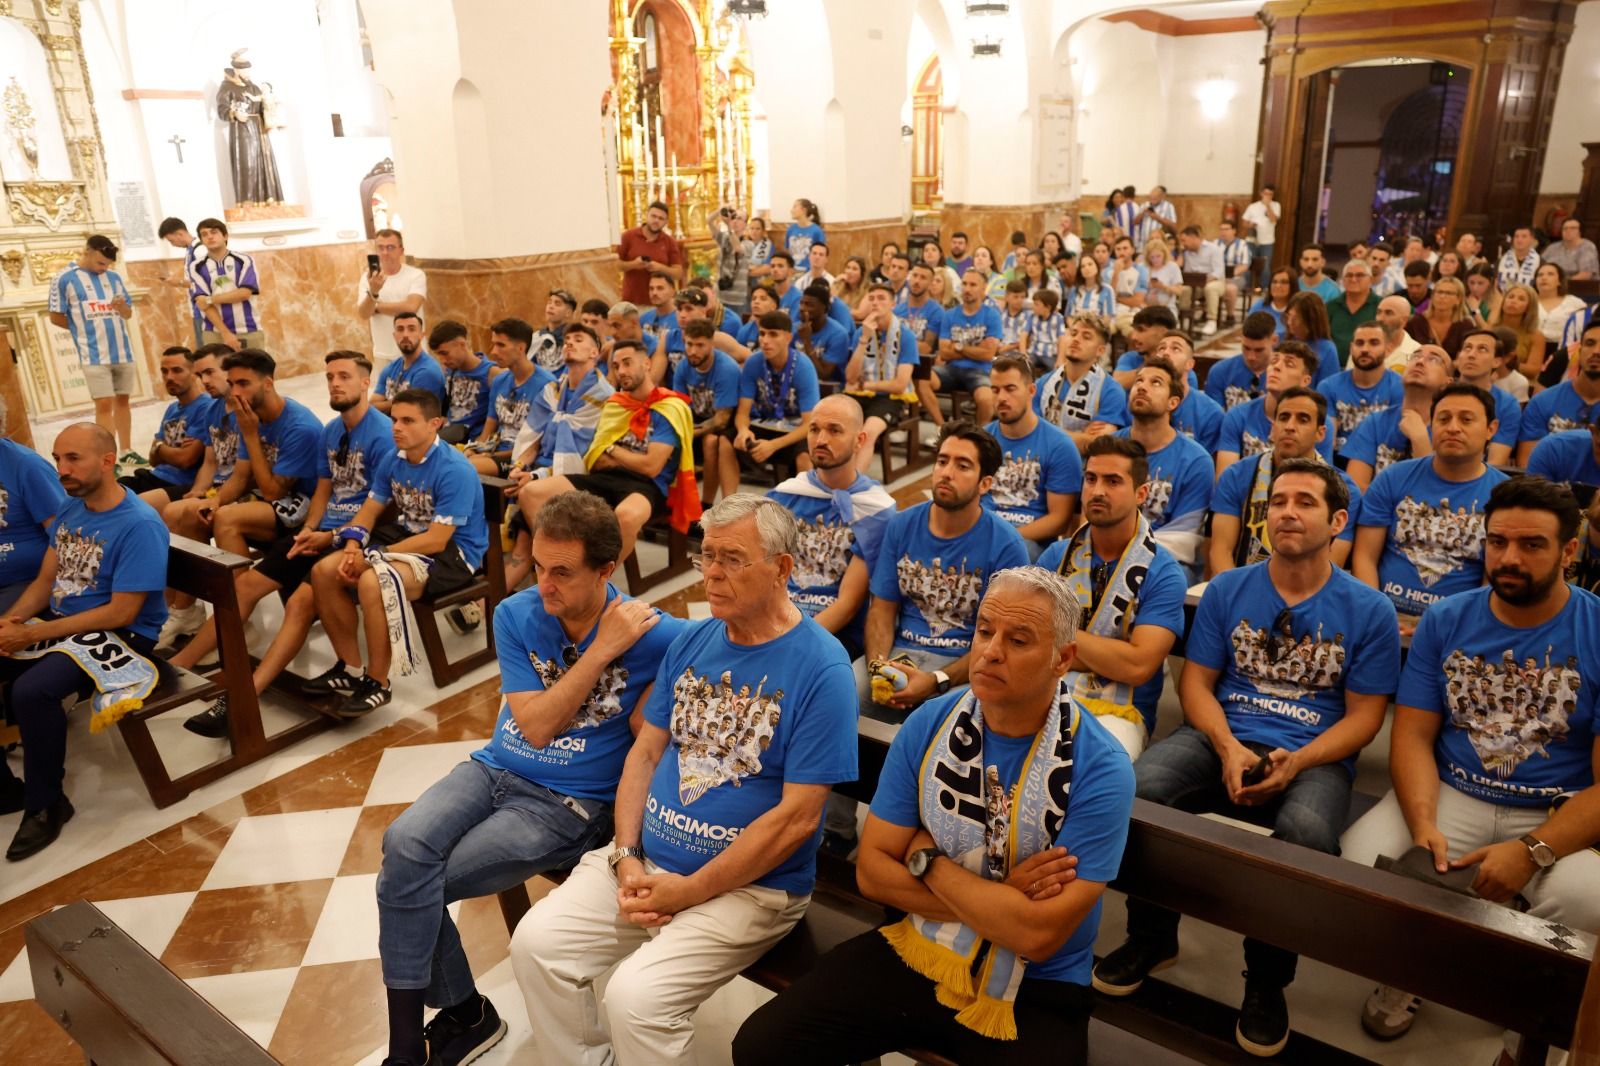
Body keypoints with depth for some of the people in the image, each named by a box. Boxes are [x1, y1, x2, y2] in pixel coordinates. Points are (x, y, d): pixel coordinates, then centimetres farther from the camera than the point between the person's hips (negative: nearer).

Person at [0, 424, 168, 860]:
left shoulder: (140, 525, -19)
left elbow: (121, 613, -21)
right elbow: (45, 580, 11)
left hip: (120, 636, -8)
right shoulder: (70, 508, 6)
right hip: (58, 622, 9)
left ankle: (46, 803, -7)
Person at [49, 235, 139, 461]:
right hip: (94, 356, -4)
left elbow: (128, 314, 13)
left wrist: (121, 307, -9)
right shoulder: (64, 279, -3)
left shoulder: (114, 277, 10)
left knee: (122, 400, 10)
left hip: (122, 351, 4)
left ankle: (126, 451, 18)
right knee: (104, 404, -6)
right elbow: (56, 317, 0)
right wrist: (85, 328, 7)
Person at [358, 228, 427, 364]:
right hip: (383, 356, 2)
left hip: (413, 355, -2)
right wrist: (373, 292, -30)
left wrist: (376, 307, -9)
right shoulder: (369, 278, 1)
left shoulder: (416, 275, -6)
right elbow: (363, 314, -10)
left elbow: (411, 307, -20)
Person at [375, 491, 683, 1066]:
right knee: (404, 845, -22)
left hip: (570, 804, -4)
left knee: (406, 882, -14)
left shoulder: (656, 636, -15)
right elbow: (536, 725, -11)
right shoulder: (515, 615, -4)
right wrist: (601, 652, -21)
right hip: (496, 768, 5)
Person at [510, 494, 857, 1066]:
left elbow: (797, 817, -18)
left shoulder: (820, 667, -16)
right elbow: (645, 751, 8)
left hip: (749, 883, -6)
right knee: (536, 941, -7)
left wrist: (688, 892, -15)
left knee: (636, 996, -23)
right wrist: (626, 858, -6)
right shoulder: (692, 641, 5)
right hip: (645, 856, 6)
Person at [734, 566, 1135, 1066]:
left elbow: (1036, 935, -22)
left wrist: (931, 862, -11)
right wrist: (999, 903, -15)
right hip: (915, 953, 3)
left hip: (1032, 994, -3)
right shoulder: (928, 725, -5)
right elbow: (873, 868, -4)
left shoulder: (1100, 770, -18)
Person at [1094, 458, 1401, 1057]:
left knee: (1307, 833, -36)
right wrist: (1229, 749, -13)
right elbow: (1196, 682, 6)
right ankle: (1153, 937, -1)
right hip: (1222, 739, 2)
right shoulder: (1227, 590, 8)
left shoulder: (1368, 611, 3)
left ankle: (1267, 979, -6)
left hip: (1314, 757, -1)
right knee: (1139, 788, -28)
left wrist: (1295, 763, -16)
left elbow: (1363, 716, 2)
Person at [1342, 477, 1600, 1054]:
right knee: (1361, 859, -25)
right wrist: (1423, 824, -20)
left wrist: (1532, 851, -25)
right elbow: (1413, 736, -1)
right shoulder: (1444, 620, 1)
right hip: (1451, 794, 2)